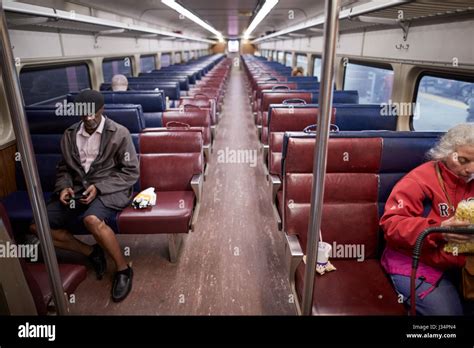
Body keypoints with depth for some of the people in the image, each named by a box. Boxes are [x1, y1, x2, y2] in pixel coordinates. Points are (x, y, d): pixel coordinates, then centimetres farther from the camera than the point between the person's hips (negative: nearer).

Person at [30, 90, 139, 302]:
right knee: (37, 225, -7)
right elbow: (64, 168, 19)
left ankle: (123, 269, -14)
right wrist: (64, 187, -4)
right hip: (77, 191, 6)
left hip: (109, 191, -6)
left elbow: (131, 172, -7)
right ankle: (91, 252, 6)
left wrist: (99, 187, -17)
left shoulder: (119, 133, -6)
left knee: (92, 220, -37)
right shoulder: (69, 135, 9)